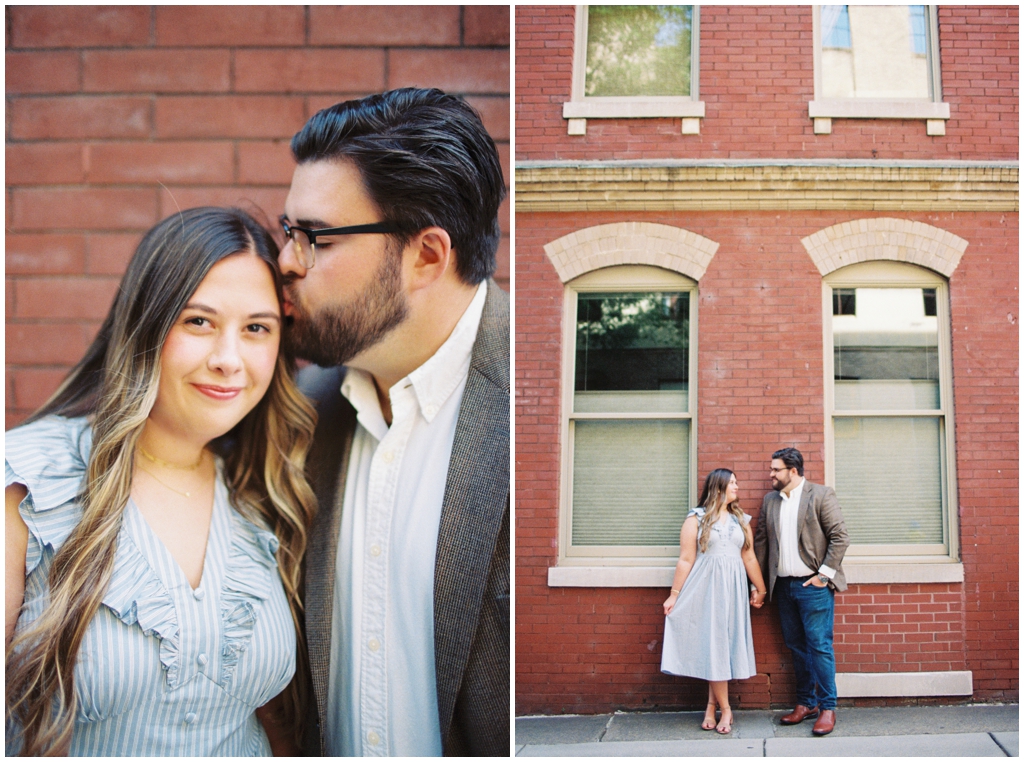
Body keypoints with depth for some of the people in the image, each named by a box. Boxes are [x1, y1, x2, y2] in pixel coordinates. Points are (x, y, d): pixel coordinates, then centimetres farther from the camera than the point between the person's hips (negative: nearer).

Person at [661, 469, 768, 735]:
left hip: (733, 588, 4)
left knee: (723, 645, 4)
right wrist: (674, 594, -5)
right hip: (705, 588, -4)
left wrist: (761, 589, 14)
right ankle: (725, 709, 6)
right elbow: (686, 560, -3)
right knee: (713, 645, -2)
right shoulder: (696, 518, 0)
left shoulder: (741, 520, 12)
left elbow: (749, 558, 14)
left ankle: (712, 705, 13)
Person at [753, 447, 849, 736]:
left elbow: (840, 537, -8)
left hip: (813, 585, -6)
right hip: (784, 585, 6)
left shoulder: (821, 495, -4)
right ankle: (806, 704, 21)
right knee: (796, 647, 11)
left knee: (819, 646, -4)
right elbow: (761, 540, 14)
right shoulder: (770, 500, 12)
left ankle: (827, 708, 5)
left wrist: (824, 574, -12)